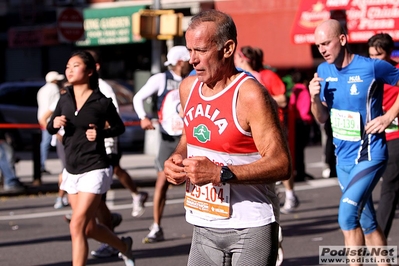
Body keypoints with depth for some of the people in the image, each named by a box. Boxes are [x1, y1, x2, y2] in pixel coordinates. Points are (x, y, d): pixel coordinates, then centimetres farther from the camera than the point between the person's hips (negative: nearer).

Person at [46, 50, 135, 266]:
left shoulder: (102, 102, -10)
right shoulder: (65, 100, 4)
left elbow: (119, 127, 3)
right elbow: (50, 128, 14)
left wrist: (100, 133, -15)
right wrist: (54, 123, -9)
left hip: (94, 170, -6)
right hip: (71, 171, 6)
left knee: (77, 226, -13)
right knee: (89, 228, 16)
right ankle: (124, 246, 43)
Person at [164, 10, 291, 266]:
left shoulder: (250, 95, -16)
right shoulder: (188, 88, 6)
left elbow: (282, 165, -20)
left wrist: (220, 174, -28)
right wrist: (177, 159, 0)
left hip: (251, 228, -6)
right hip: (205, 227, 6)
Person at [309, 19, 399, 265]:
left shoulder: (372, 67, -15)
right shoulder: (323, 71, 3)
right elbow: (322, 118, 11)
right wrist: (315, 99, -9)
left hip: (369, 156, -7)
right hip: (343, 158, 7)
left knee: (347, 217, -20)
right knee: (367, 223, 14)